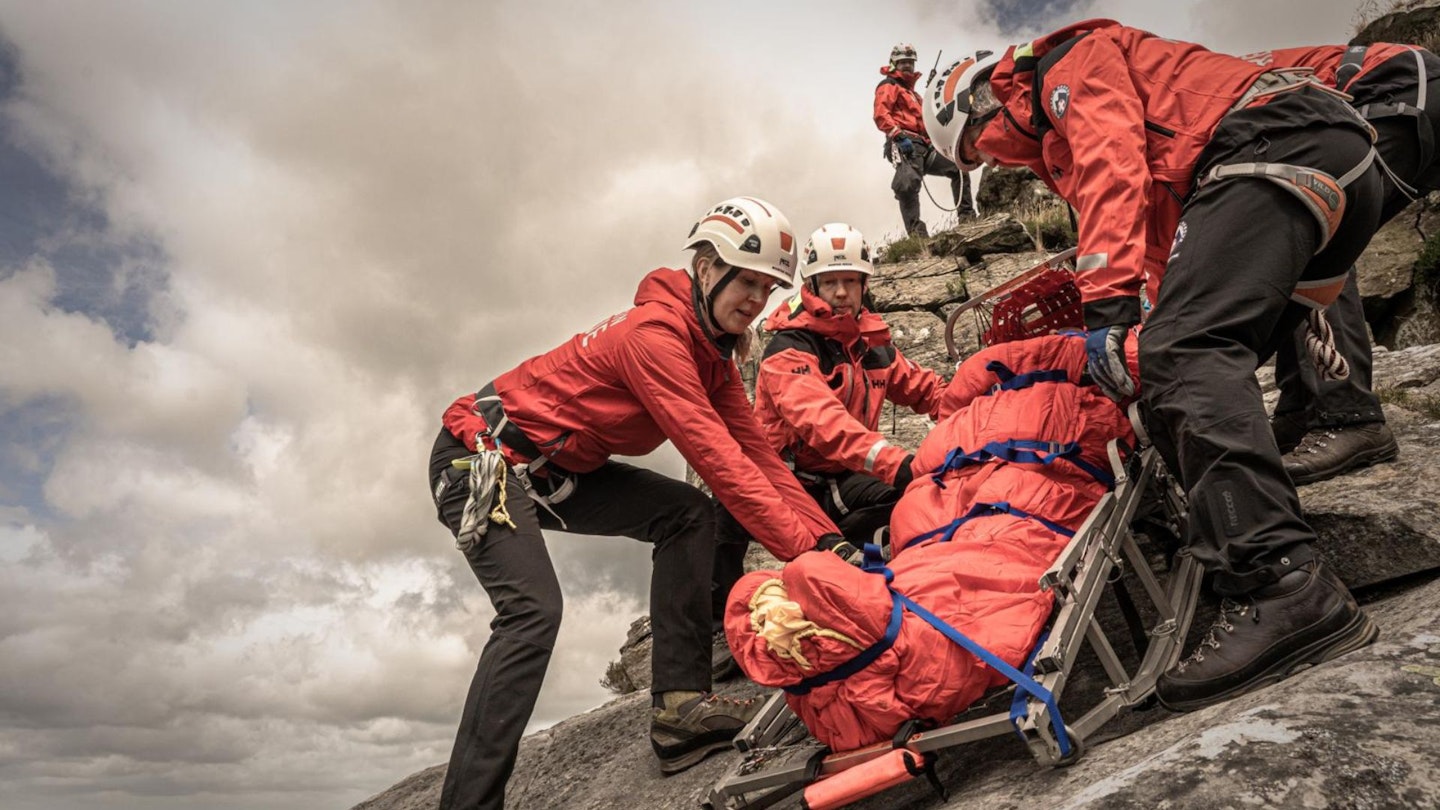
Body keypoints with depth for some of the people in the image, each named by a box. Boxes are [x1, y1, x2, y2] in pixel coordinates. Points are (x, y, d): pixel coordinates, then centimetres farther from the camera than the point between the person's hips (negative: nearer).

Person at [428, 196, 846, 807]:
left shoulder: (713, 353, 4)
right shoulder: (657, 331, -25)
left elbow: (756, 453, -3)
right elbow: (716, 458, -32)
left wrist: (828, 535, -12)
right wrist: (805, 546, -33)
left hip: (557, 470, 9)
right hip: (482, 458, -9)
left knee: (687, 515, -5)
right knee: (534, 611, -24)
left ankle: (679, 701, -8)